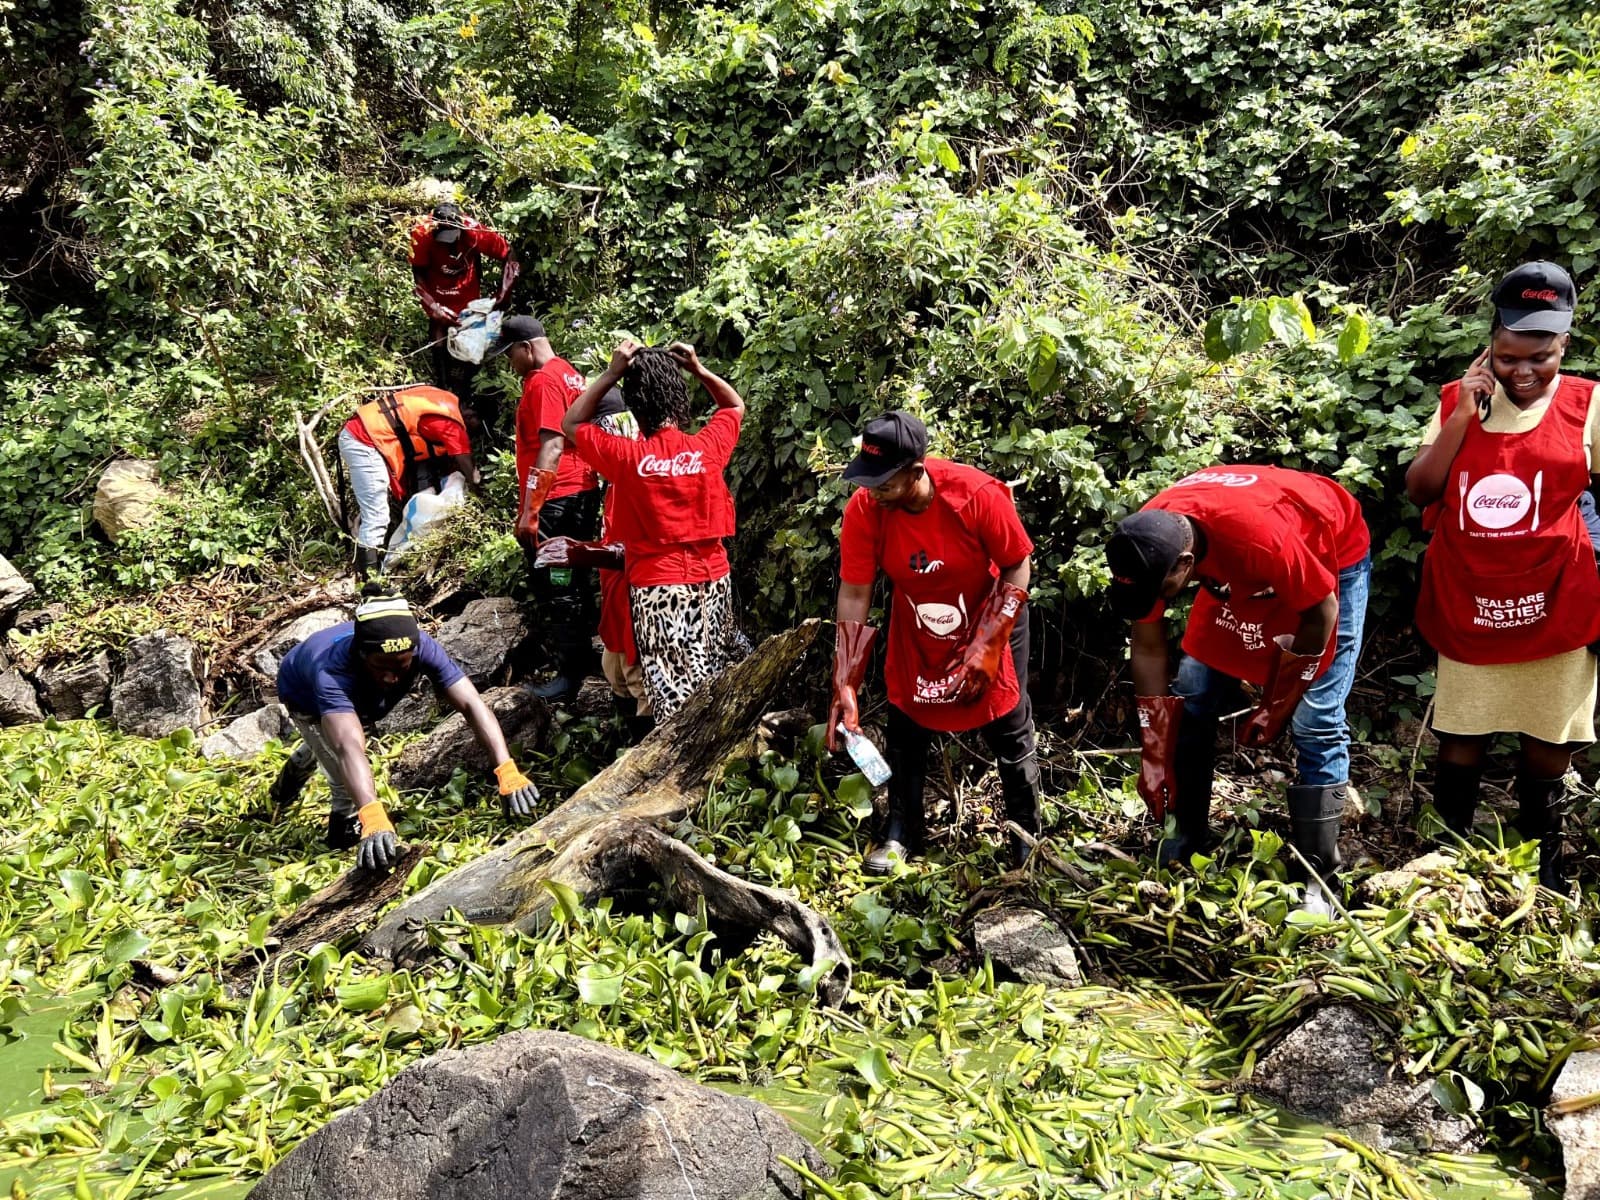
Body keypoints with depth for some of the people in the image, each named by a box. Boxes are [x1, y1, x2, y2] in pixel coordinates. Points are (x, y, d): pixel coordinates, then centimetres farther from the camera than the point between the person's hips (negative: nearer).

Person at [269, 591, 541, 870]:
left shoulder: (422, 648, -42)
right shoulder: (333, 672, -51)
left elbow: (471, 704, -48)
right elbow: (348, 747, -64)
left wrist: (508, 771, -61)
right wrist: (373, 817, -79)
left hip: (355, 694, 5)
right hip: (306, 696, -4)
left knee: (323, 746, 32)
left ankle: (293, 773, 64)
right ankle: (346, 832, 12)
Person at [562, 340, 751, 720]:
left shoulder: (626, 456, -14)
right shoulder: (707, 446, -7)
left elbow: (571, 424, 3)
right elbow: (735, 406, 15)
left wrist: (611, 373, -4)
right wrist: (699, 369, 5)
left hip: (657, 583, -3)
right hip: (712, 576, 3)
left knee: (675, 693, 1)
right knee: (718, 678, 18)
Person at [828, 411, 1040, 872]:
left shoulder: (978, 495, -32)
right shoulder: (863, 510, -25)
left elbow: (1018, 567, -18)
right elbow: (854, 595, -19)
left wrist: (988, 646, -22)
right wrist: (846, 687, -21)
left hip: (990, 621, -2)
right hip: (916, 633, 3)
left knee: (1010, 733, 5)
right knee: (904, 730, 7)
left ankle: (1026, 839, 22)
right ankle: (901, 833, 26)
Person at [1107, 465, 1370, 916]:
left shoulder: (1260, 535, -44)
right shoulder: (1146, 543, -26)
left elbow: (1322, 610, -25)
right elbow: (1148, 649, -13)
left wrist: (1279, 701, -15)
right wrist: (1155, 753, -10)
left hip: (1332, 556, -5)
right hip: (1237, 574, 5)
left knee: (1315, 722, -13)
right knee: (1190, 699, -1)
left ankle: (1315, 879, -4)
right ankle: (1191, 838, 15)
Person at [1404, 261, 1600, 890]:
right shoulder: (1458, 400, 2)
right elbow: (1419, 489, -5)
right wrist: (1464, 415, -13)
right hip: (1467, 603, 1)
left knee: (1547, 743, 10)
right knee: (1460, 740, 9)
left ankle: (1545, 865, 28)